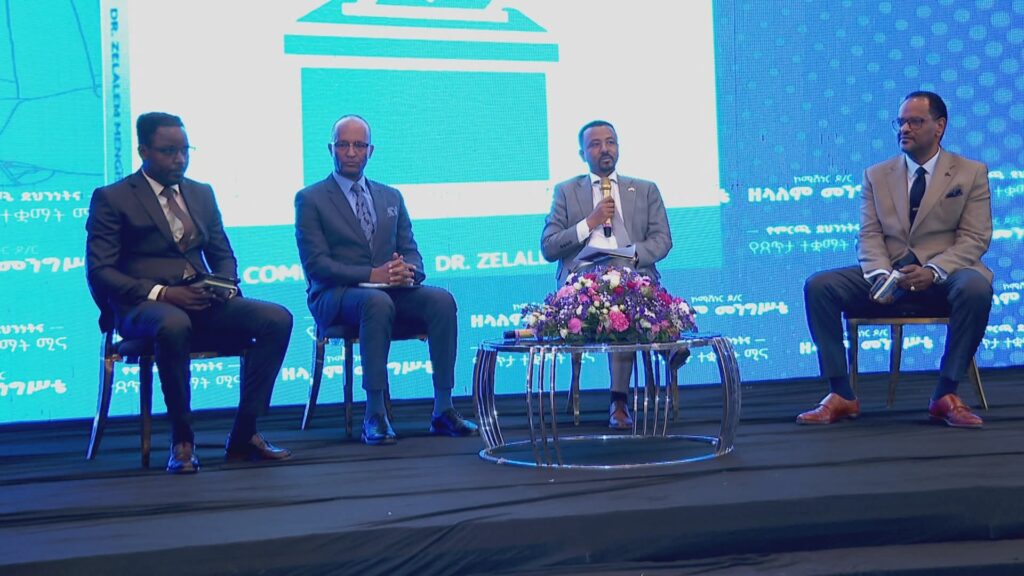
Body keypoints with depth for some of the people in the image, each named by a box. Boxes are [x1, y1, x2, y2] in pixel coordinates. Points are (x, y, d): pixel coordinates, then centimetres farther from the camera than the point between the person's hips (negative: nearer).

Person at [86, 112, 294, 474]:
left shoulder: (202, 194, 19)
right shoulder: (111, 199, 1)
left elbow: (223, 255, 23)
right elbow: (99, 272, -6)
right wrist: (161, 293, -19)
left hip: (202, 303, 6)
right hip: (144, 306, -5)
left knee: (277, 319, -20)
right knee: (173, 326, -41)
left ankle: (244, 436, -15)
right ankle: (182, 441, -23)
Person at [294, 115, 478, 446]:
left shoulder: (391, 198, 20)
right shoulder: (310, 200, 4)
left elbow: (410, 250, 14)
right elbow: (316, 264, -7)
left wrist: (408, 270, -13)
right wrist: (371, 275, -20)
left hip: (391, 291, 5)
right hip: (336, 296, -4)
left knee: (442, 300, -26)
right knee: (377, 302, -39)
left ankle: (443, 411, -25)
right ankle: (375, 416, -37)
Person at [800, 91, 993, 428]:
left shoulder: (971, 173, 8)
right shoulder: (876, 176, 15)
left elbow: (975, 238, -1)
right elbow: (869, 236, 6)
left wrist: (933, 271, -20)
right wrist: (880, 274, -17)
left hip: (944, 277, -2)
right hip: (889, 278, 2)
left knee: (976, 287, -37)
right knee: (818, 286, -20)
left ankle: (946, 394, -24)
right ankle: (841, 395, -19)